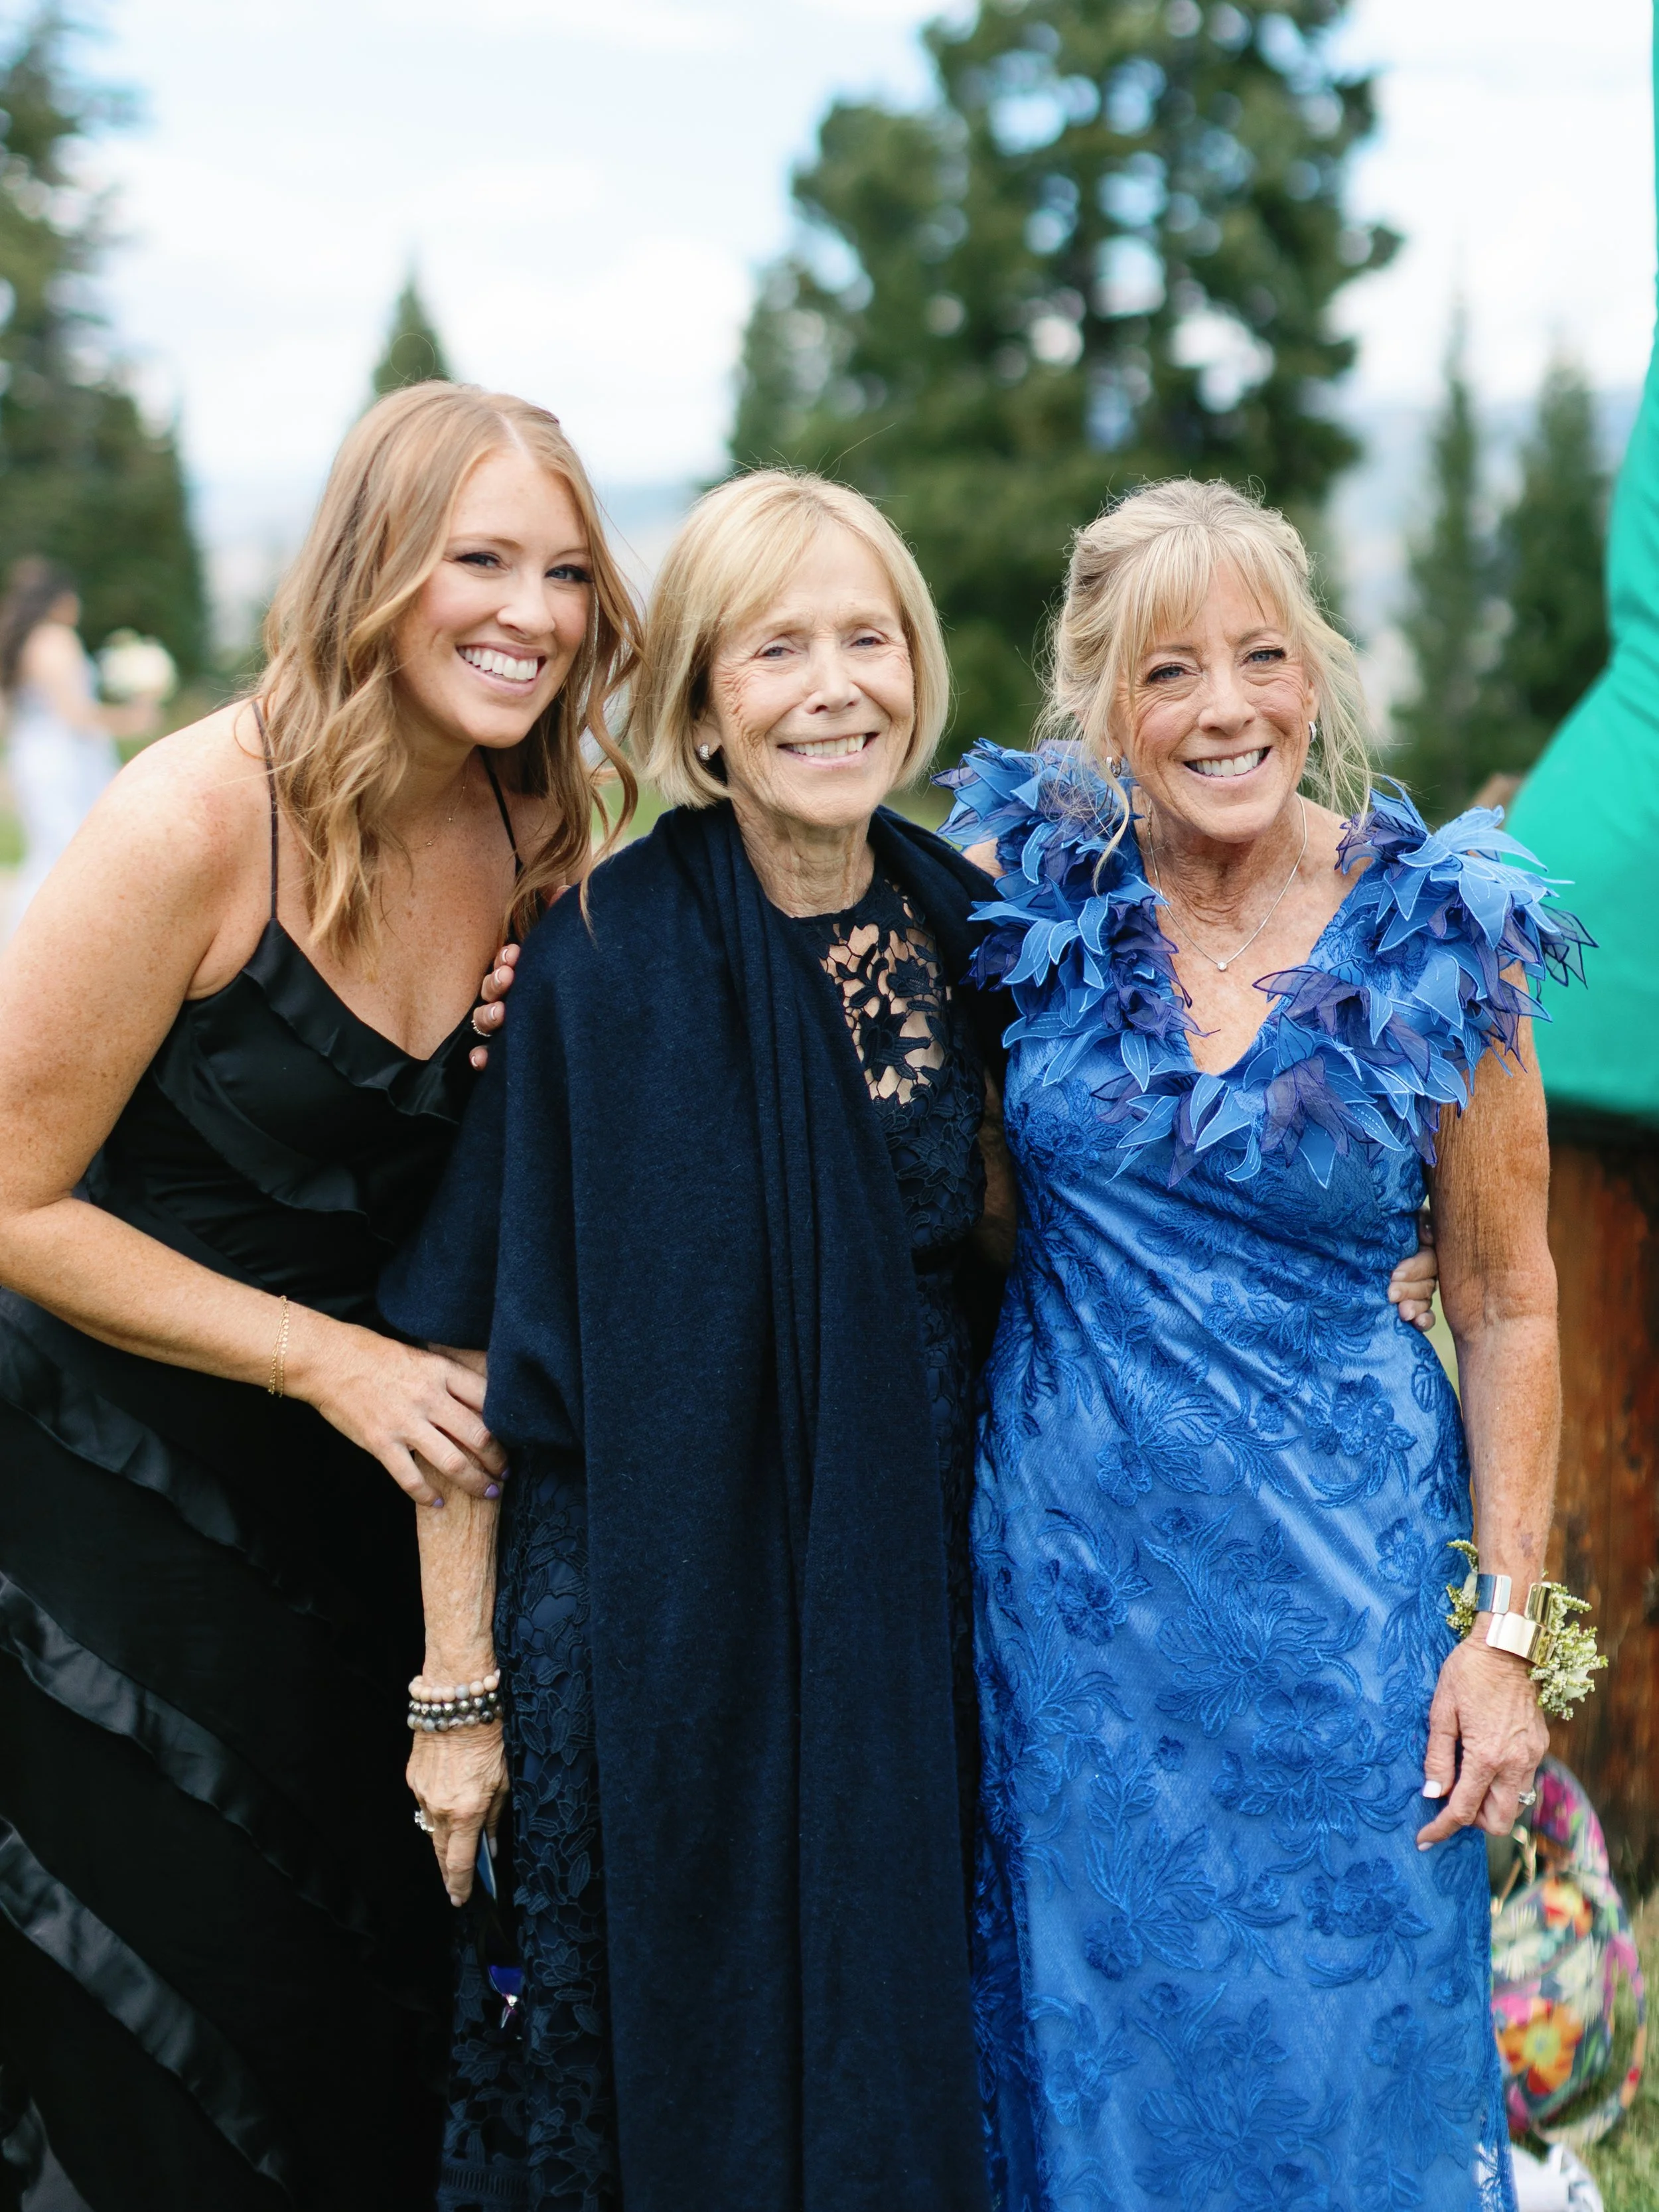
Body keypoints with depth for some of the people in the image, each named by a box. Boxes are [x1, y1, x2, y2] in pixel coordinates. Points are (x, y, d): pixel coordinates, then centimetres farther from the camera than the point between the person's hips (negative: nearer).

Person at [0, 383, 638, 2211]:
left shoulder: (534, 839, -2)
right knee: (180, 2053, 11)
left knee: (385, 2014, 17)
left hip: (355, 1490, 6)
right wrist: (333, 1360, -20)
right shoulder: (203, 815, -22)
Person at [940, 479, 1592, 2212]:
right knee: (1095, 2023, 16)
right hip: (1072, 1549, 2)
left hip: (1340, 1558, -1)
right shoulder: (1028, 890, -5)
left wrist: (1507, 1625, -5)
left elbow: (1507, 1306, -1)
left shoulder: (1443, 941, -8)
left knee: (1346, 2037, 10)